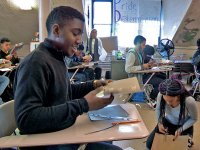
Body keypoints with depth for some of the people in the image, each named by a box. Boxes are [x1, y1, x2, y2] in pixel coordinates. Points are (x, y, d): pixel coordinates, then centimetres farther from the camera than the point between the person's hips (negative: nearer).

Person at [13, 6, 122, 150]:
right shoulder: (35, 62, -23)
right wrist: (83, 105, -30)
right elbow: (26, 119, -30)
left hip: (63, 134, 9)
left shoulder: (57, 58, 8)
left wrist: (93, 85, 4)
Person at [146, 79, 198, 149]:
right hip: (167, 122, 3)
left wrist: (180, 129, -24)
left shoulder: (189, 102, -37)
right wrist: (159, 123, -18)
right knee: (149, 144, -4)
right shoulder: (161, 95, -29)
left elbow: (193, 119, -15)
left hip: (184, 126, -2)